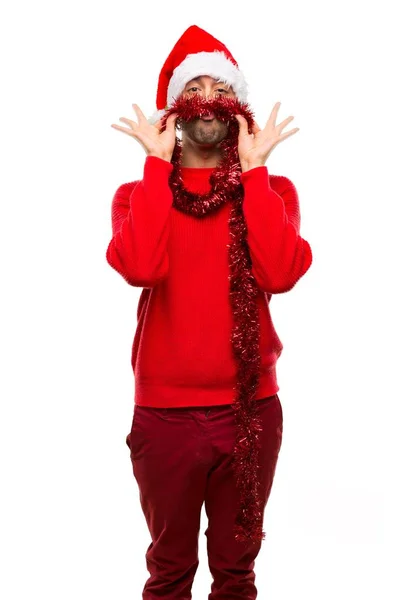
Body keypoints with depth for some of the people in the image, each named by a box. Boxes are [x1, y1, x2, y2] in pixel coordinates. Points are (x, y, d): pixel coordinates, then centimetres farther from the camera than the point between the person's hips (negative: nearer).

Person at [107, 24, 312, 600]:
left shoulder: (272, 189, 3)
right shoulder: (139, 192, 3)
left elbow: (280, 274, -17)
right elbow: (140, 268, -20)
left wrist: (253, 170, -12)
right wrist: (158, 164, -12)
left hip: (251, 409, 1)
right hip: (164, 412, 0)